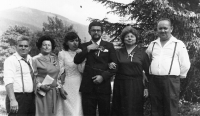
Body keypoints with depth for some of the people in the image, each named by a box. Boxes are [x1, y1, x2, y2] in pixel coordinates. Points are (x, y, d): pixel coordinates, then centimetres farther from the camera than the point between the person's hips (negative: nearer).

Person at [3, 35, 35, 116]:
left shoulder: (31, 59, 15)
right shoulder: (11, 60, -7)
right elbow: (8, 81, -18)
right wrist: (12, 100, -28)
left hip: (31, 97, 7)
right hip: (17, 98, -7)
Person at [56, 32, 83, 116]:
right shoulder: (62, 54, 1)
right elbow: (60, 71, 2)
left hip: (80, 85, 2)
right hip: (68, 85, -2)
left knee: (79, 109, 1)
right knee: (69, 109, 0)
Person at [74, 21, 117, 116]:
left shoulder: (109, 46, 10)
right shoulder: (84, 46, 13)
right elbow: (76, 61, -2)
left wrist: (103, 76, -9)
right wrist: (88, 49, -10)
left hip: (104, 86, 0)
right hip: (88, 87, 1)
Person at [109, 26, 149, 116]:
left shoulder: (142, 53, 3)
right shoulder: (118, 52, 8)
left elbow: (148, 71, 2)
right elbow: (114, 68, 16)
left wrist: (147, 88, -4)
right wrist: (111, 65, -7)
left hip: (136, 86, -2)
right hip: (120, 85, 2)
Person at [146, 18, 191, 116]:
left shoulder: (179, 44, 2)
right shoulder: (152, 44, 15)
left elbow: (185, 65, 0)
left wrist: (177, 75, 3)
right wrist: (147, 73, 16)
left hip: (171, 81, -4)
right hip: (154, 81, 4)